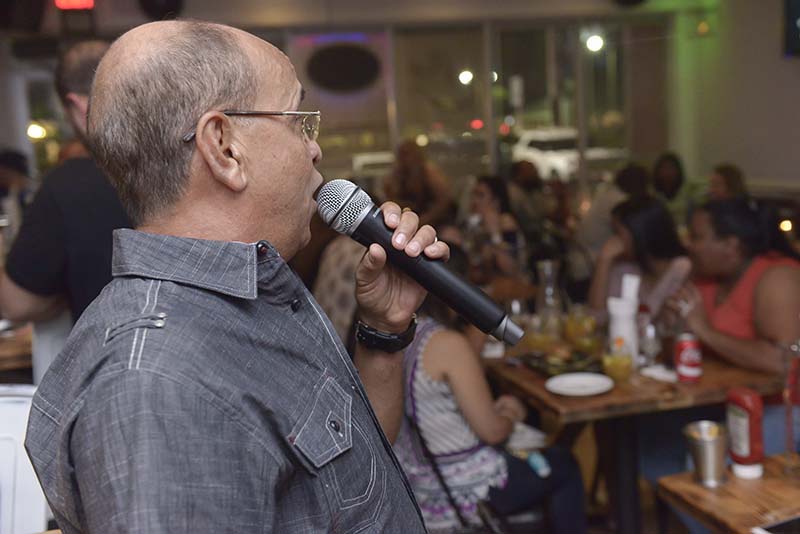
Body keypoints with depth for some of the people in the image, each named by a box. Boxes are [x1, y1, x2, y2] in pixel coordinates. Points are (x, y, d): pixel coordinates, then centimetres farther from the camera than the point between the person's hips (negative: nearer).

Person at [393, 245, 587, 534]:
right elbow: (492, 431, -19)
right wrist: (509, 416, 3)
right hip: (460, 492, -8)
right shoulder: (450, 345, -25)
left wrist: (492, 408, 9)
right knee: (564, 467, 18)